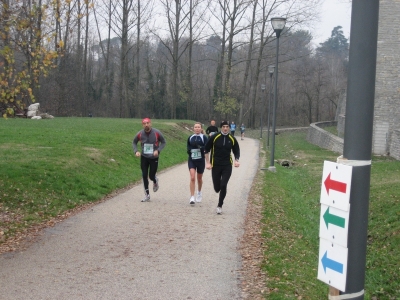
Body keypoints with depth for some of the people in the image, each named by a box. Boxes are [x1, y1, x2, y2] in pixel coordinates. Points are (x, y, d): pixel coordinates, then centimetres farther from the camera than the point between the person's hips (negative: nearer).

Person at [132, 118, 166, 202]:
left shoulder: (157, 133, -13)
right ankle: (147, 195, 12)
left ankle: (155, 181, 40)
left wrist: (158, 150, -17)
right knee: (144, 176, 0)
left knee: (151, 176, 0)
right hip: (144, 157, 2)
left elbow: (163, 142, -1)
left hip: (154, 158, -2)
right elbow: (134, 142, 9)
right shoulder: (140, 134, -8)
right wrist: (136, 151, -8)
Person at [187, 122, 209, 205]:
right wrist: (189, 150, -4)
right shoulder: (190, 138, 6)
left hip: (201, 160, -1)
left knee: (199, 178, 14)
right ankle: (192, 197, -12)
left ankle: (199, 193, 41)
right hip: (191, 160, 1)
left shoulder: (204, 138, -3)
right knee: (192, 178, -13)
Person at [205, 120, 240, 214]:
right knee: (217, 188, 1)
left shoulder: (232, 139, 1)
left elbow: (236, 151, 13)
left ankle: (220, 206, 3)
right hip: (215, 165, 0)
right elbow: (206, 150, 3)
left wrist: (236, 160, -6)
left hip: (227, 166, 0)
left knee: (223, 186, -12)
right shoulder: (214, 137, -5)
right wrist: (208, 163, -4)